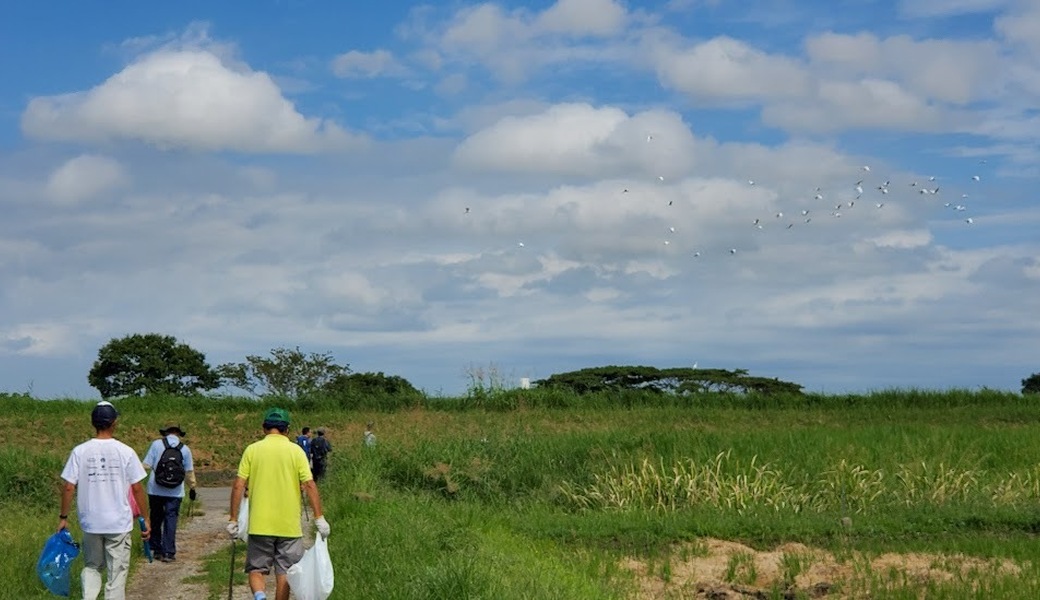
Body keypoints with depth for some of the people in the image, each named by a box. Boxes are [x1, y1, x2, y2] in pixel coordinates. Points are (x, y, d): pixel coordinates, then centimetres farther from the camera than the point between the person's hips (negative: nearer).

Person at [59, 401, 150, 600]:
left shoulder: (80, 451, -4)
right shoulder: (126, 452, -7)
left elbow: (68, 488, -5)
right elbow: (137, 488, -4)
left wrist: (63, 517, 6)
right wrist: (145, 519, 5)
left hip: (90, 523, 2)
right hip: (119, 524, -2)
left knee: (91, 567, 19)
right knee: (117, 572, 7)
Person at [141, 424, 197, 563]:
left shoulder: (156, 444, 0)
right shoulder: (185, 449, 4)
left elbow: (146, 465, -2)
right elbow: (189, 471, 10)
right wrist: (192, 487, 23)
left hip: (155, 489, 0)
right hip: (175, 492, 0)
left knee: (155, 520, 13)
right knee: (171, 520, 1)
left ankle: (157, 550, 18)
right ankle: (168, 552, -4)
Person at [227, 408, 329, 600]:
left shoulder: (252, 450, 0)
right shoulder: (295, 451, -1)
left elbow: (239, 486, -3)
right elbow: (309, 485, -7)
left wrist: (233, 519, 3)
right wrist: (319, 518, -3)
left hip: (259, 525, 0)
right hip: (289, 525, 0)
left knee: (256, 569, 8)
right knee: (284, 572, 10)